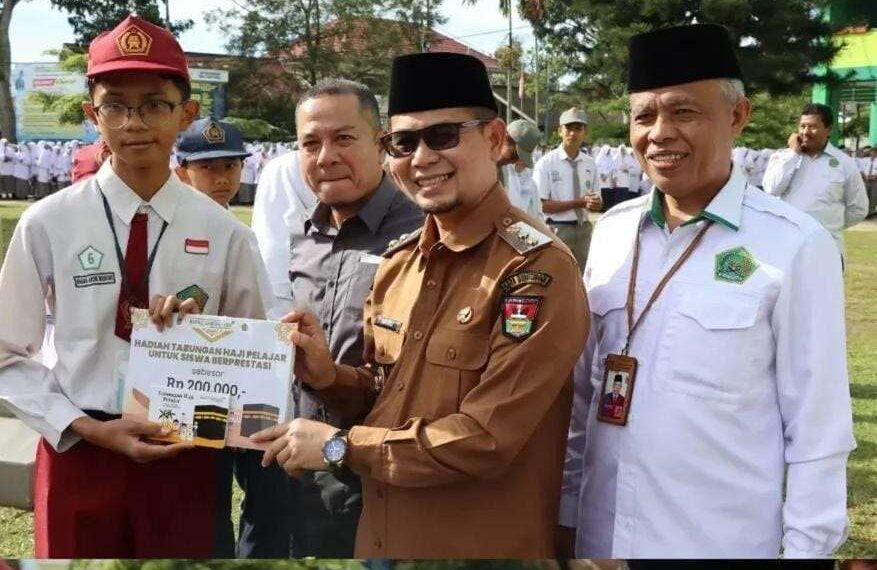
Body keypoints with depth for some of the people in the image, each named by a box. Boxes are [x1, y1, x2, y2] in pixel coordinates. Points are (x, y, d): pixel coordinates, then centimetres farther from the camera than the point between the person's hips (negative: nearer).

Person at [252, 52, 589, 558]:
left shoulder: (539, 268, -19)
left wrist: (340, 446, -15)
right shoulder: (399, 261, 4)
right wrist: (327, 376, -5)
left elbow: (487, 439, -22)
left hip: (485, 546, -6)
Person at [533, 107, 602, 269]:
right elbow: (542, 205, -13)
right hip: (557, 230, -5)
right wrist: (579, 202, -18)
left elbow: (598, 203, 13)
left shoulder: (590, 164, 8)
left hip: (583, 230, 5)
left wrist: (595, 203, -13)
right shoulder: (546, 163, -7)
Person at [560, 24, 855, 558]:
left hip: (722, 540, -4)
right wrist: (566, 506, 10)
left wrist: (807, 548, -8)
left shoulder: (796, 245, -13)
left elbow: (818, 429, -10)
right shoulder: (612, 230, 1)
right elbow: (583, 387, 8)